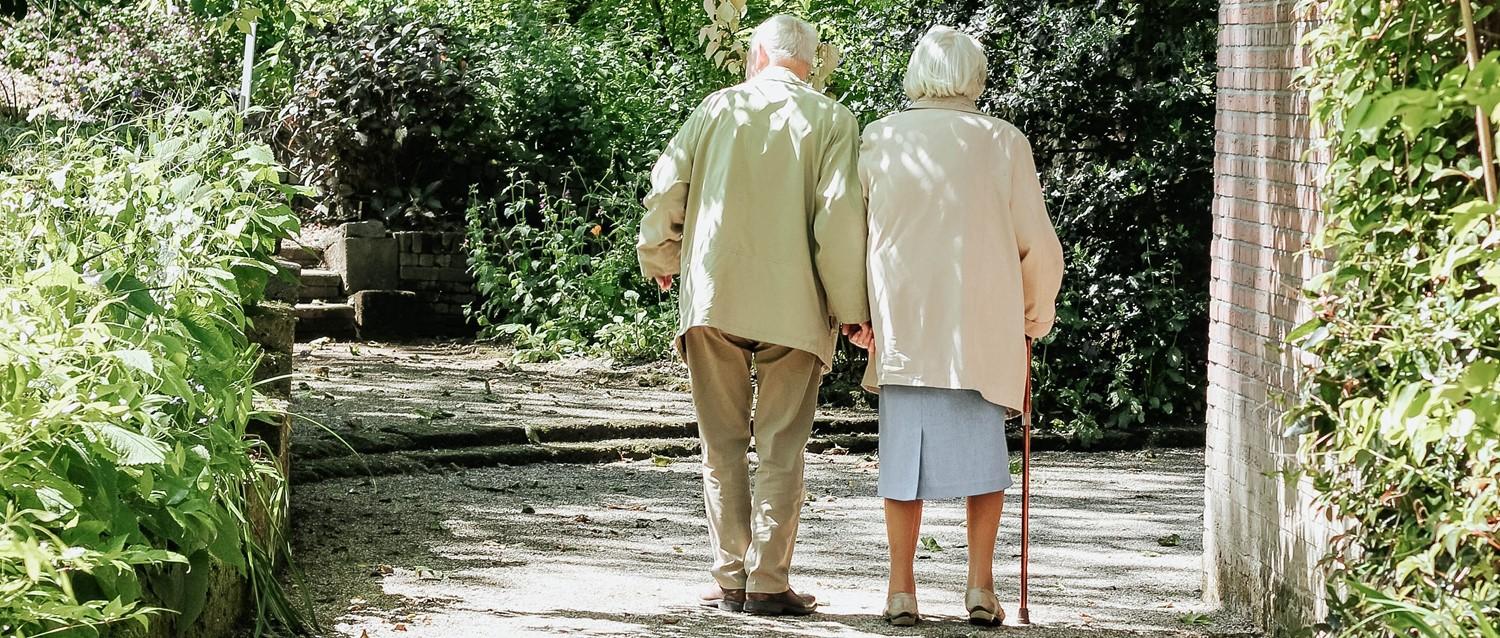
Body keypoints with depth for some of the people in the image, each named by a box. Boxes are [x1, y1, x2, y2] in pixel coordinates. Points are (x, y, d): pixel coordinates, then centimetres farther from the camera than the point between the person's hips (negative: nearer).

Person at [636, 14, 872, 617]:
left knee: (723, 443, 9)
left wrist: (660, 261, 21)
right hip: (793, 305, -1)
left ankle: (730, 579, 8)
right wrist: (851, 307, -3)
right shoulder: (831, 120, 1)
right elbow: (840, 214, -8)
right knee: (781, 448, 3)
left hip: (712, 295, 2)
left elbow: (666, 188, 4)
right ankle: (768, 583, 0)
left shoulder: (718, 107, 7)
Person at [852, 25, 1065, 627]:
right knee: (982, 449, 9)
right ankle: (981, 584, 3)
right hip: (983, 326, -1)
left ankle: (901, 589, 5)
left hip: (901, 323, 1)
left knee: (905, 450, 6)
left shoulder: (881, 139, 2)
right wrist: (1038, 311, 18)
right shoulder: (1003, 141, 0)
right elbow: (1038, 244, 3)